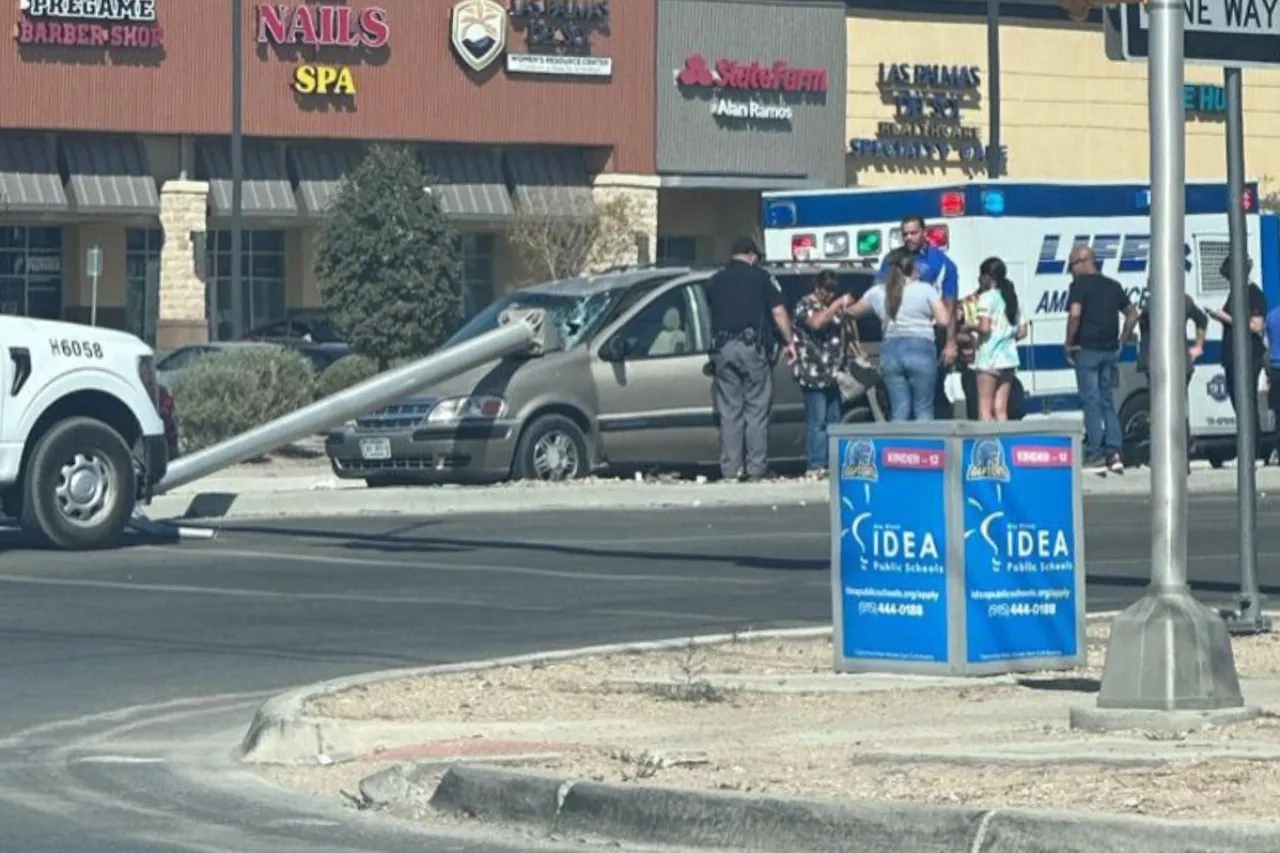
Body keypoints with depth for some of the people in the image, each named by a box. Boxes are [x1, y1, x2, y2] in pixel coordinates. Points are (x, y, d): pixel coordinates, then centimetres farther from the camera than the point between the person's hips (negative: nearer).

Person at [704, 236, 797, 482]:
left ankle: (730, 469, 1)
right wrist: (789, 342, 7)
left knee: (729, 413, 5)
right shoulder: (760, 277, 3)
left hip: (722, 349, 3)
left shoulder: (714, 282, 14)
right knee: (757, 411, 0)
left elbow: (711, 312, 16)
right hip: (752, 348, -3)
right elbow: (778, 311, 1)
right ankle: (756, 468, -4)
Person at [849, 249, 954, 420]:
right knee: (924, 410, 1)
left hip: (890, 350, 3)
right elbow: (944, 321, -5)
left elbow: (853, 312, 24)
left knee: (899, 411, 5)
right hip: (920, 348, -3)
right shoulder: (925, 290, 0)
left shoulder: (877, 292, 10)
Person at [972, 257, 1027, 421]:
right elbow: (1022, 332, 12)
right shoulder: (1011, 297, 13)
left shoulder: (987, 297, -8)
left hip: (989, 357, -7)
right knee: (1000, 408, 8)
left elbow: (984, 328, -19)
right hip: (1009, 357, 7)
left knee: (985, 407, -3)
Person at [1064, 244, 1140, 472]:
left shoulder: (1080, 285, -8)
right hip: (1110, 350, 6)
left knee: (1091, 401, -3)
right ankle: (1114, 452, 4)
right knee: (1107, 401, 11)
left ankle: (1095, 455, -4)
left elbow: (1075, 314, -21)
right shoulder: (1113, 286, 14)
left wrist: (1069, 343, -10)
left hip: (1088, 350, -6)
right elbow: (1132, 314, 19)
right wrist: (1121, 341, 19)